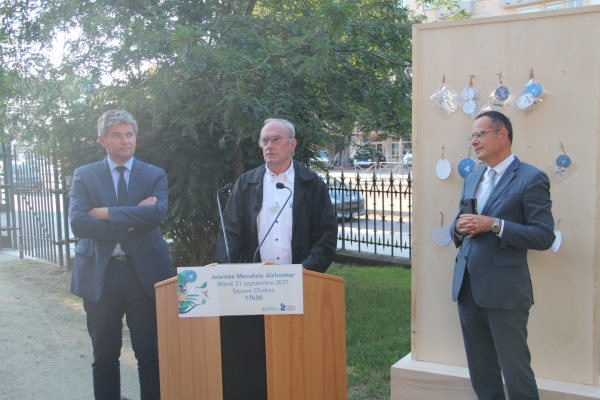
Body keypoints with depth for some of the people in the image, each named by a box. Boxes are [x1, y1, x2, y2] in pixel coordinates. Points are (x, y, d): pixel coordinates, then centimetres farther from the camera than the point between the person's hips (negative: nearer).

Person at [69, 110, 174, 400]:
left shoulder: (155, 176, 6)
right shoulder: (84, 176, 5)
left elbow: (156, 214, -13)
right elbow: (78, 222, -10)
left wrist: (106, 213, -12)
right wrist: (131, 219, -14)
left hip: (145, 272, 0)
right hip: (99, 273, 1)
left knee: (150, 353, 4)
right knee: (104, 355, 11)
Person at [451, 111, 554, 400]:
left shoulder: (531, 178, -7)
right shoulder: (472, 179, 15)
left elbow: (544, 236, -12)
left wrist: (495, 225, -21)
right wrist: (459, 229, -3)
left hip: (504, 290, -7)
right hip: (468, 287, 7)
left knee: (515, 371, 2)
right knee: (480, 372, 17)